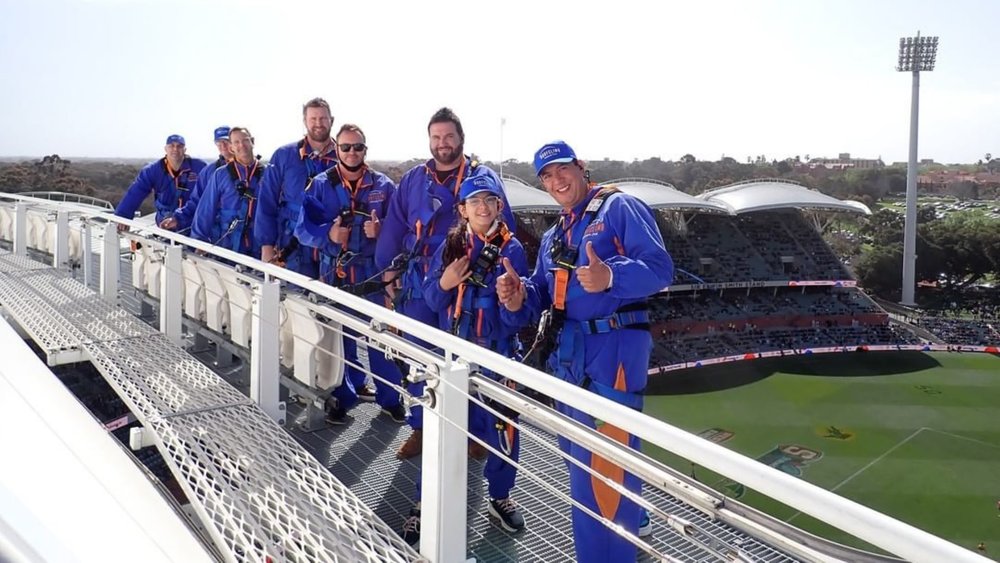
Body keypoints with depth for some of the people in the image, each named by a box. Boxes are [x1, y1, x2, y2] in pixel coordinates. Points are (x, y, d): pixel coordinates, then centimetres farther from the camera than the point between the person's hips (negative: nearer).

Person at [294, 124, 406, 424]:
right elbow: (302, 228, -2)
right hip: (335, 275, 1)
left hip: (373, 275, 0)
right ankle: (345, 395, 26)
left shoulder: (383, 185, 2)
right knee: (341, 338, 11)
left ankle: (389, 397, 19)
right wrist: (328, 234, -21)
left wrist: (381, 230, -19)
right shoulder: (321, 185, 1)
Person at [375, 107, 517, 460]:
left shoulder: (483, 177, 1)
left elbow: (503, 230, -2)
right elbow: (393, 228, 12)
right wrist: (389, 271, 7)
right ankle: (421, 427, 21)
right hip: (419, 282, 3)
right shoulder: (413, 179, 10)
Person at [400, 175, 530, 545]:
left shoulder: (512, 249, -2)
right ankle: (426, 504, 19)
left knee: (502, 427, 5)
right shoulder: (450, 246, 3)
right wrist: (443, 284, -17)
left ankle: (500, 497, 28)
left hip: (498, 352, -1)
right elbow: (430, 299, 3)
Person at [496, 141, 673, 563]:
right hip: (568, 353, 9)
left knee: (606, 460, -10)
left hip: (614, 347, -9)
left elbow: (659, 267, -16)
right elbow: (542, 294, 16)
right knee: (577, 455, 18)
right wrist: (519, 298, -8)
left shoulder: (620, 208, -4)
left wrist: (610, 276, -34)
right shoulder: (553, 236, 21)